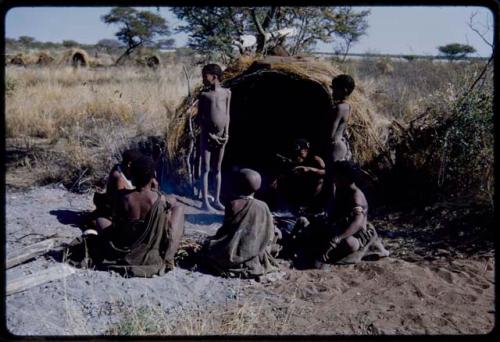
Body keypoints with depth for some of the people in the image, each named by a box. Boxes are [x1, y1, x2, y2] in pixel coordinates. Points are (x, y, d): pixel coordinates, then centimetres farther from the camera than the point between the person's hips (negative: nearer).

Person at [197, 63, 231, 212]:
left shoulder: (226, 93, 5)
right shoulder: (203, 94, -1)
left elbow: (227, 114, 7)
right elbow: (199, 117, -1)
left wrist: (226, 133, -3)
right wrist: (209, 134, -9)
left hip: (221, 136, 3)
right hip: (207, 135, -2)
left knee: (218, 168, 10)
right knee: (205, 169, -1)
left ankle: (217, 200, 17)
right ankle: (205, 201, 3)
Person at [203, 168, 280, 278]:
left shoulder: (233, 205, -9)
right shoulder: (263, 206, -5)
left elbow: (225, 229, -1)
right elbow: (269, 233, 0)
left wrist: (215, 238, 18)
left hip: (235, 253, -3)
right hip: (257, 255, 3)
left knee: (208, 246, 24)